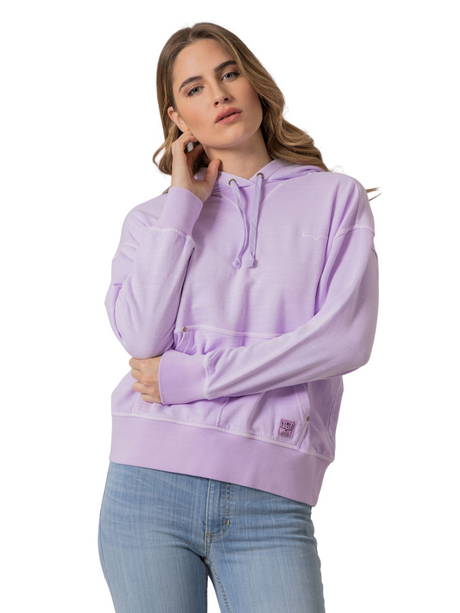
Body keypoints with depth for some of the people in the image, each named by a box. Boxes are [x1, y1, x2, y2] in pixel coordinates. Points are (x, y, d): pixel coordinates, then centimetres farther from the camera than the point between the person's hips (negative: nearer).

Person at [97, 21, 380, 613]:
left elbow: (346, 338, -6)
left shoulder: (337, 198, 8)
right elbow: (141, 336, -5)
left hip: (269, 503, -1)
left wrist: (187, 377, -7)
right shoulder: (153, 218, 13)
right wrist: (183, 202, 1)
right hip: (150, 484, 1)